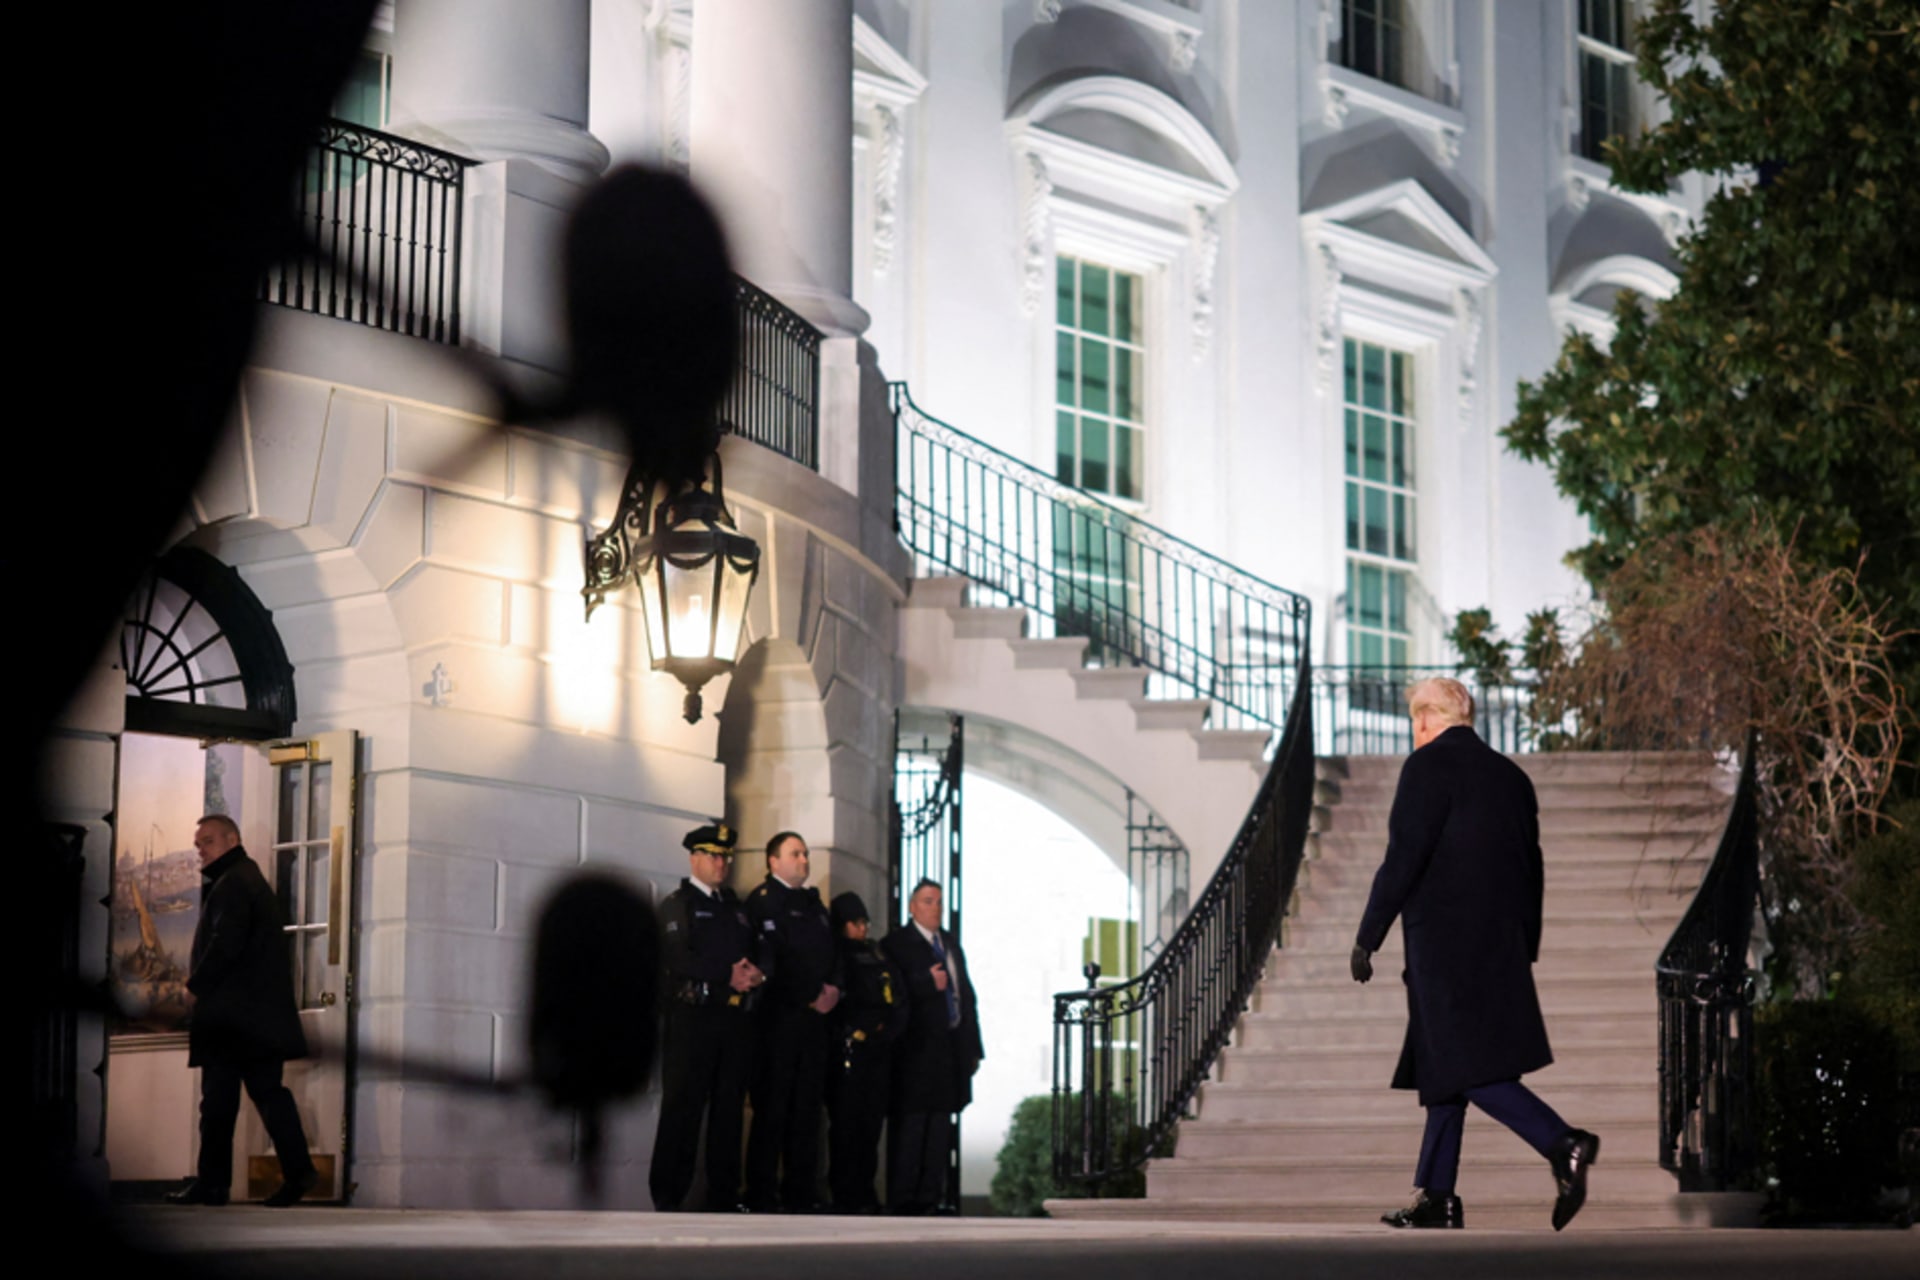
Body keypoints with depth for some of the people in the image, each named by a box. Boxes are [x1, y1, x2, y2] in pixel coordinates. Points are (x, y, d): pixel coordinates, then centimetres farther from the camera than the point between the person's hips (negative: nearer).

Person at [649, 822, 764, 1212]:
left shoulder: (737, 909, 22)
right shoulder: (675, 905, 4)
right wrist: (728, 975, -13)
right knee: (683, 1107, -6)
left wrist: (755, 974, -7)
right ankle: (667, 1199, -4)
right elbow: (678, 960, -9)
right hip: (694, 1016, -5)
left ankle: (723, 1198, 7)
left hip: (737, 1019, 5)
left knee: (729, 1108, 5)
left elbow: (759, 956, 16)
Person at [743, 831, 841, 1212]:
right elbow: (773, 959, -12)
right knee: (772, 1106, -7)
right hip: (780, 1016, -7)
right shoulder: (763, 900, -3)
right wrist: (810, 997, -12)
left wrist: (834, 987, 0)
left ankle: (801, 1192, 8)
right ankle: (762, 1197, -5)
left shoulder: (813, 902, 21)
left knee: (808, 1105, 5)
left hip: (815, 1017, 7)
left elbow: (832, 951, 19)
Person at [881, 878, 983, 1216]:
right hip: (916, 1049, -7)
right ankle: (902, 1197, -4)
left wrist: (972, 1047, 14)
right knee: (910, 1123, -6)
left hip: (950, 1048, 7)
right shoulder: (896, 944, -3)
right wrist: (928, 983, -22)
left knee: (941, 1124, 8)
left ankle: (933, 1194, 11)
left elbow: (966, 995, 18)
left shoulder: (951, 944, 19)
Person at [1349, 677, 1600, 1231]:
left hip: (1446, 943, -8)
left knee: (1465, 1067, -11)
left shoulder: (1428, 767, -7)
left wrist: (1367, 938, -7)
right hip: (1502, 945, 8)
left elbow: (1404, 858, -13)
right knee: (1444, 1069, 13)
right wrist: (1525, 950, 23)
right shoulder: (1510, 774, 16)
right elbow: (1532, 869, 18)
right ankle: (1435, 1197, 14)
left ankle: (1563, 1145, -25)